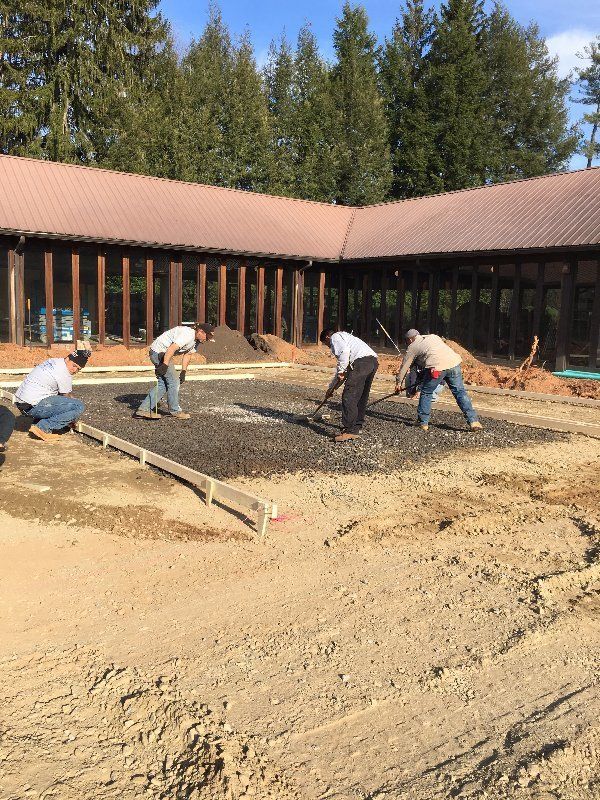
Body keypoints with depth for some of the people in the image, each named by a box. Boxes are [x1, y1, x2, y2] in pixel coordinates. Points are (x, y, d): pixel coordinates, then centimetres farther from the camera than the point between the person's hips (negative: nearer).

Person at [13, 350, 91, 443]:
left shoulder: (53, 361, 17)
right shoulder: (64, 374, -11)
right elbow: (67, 397, 3)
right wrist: (73, 416, 18)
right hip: (33, 407, -10)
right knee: (79, 407, -15)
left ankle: (37, 421, 15)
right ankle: (43, 428, -13)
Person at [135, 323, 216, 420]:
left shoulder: (195, 341, 7)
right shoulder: (187, 335, -25)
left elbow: (188, 355, 13)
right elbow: (171, 349, -32)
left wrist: (183, 372, 7)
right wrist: (165, 365, -33)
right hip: (159, 352, -10)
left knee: (163, 384, 7)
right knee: (174, 382, -6)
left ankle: (144, 409, 8)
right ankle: (175, 411, 9)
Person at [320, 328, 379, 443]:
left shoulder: (335, 337, 12)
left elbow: (344, 351, -13)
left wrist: (341, 371, -10)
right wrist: (331, 387, 46)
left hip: (362, 361, -10)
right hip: (373, 361, 10)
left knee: (348, 396, -11)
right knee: (361, 396, 19)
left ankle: (350, 430, -16)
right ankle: (357, 426, 29)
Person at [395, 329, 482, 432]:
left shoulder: (412, 347, 18)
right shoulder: (433, 336, 32)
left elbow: (404, 366, 22)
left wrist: (398, 383, 32)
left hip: (437, 367, -5)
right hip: (454, 362, 5)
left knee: (426, 393, 11)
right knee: (460, 392, 8)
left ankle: (423, 423, 15)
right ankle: (473, 421, 4)